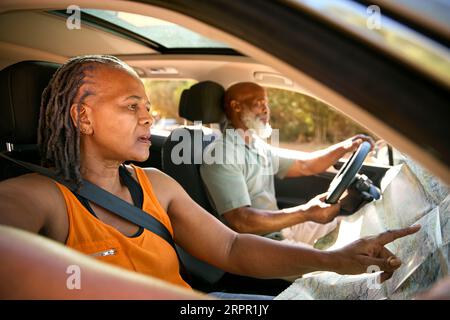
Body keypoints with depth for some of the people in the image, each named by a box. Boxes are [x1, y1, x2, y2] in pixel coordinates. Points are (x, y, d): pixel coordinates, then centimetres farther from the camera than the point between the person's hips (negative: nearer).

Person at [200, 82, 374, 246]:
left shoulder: (258, 146, 12)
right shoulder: (221, 153, -19)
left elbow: (304, 166, 17)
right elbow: (240, 222, -28)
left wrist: (345, 147, 1)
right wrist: (306, 213, -30)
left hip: (279, 227, 9)